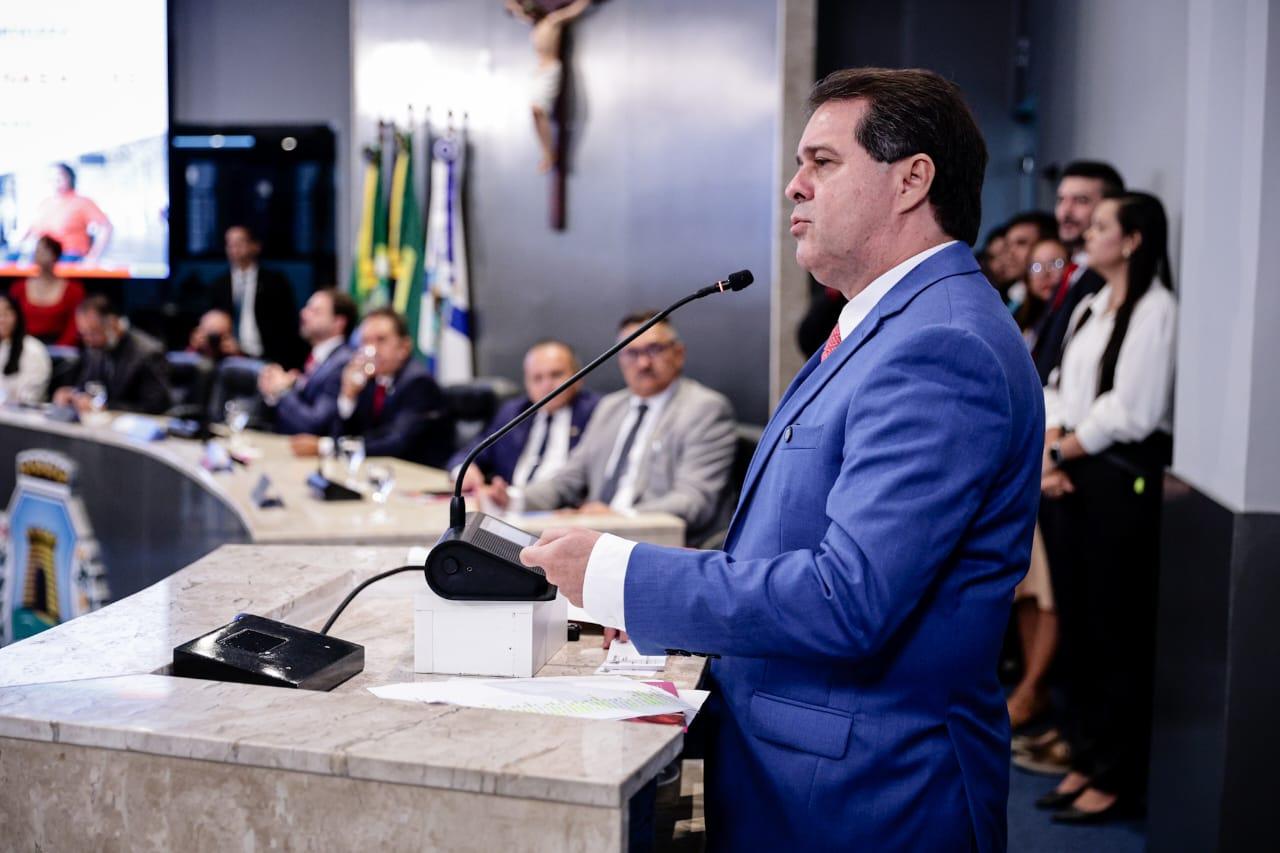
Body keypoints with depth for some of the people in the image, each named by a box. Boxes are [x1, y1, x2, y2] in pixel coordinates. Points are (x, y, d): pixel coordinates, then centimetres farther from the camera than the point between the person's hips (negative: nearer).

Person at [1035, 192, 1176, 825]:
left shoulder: (1155, 309, -11)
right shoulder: (1090, 306, 15)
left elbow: (1132, 410, -16)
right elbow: (1059, 386, 12)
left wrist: (1063, 448, -5)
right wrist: (1048, 451, -5)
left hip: (1121, 479, -8)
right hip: (1070, 476, 8)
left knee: (1118, 632, 0)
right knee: (1077, 624, 12)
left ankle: (1119, 778, 11)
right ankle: (1086, 760, 23)